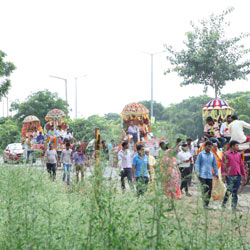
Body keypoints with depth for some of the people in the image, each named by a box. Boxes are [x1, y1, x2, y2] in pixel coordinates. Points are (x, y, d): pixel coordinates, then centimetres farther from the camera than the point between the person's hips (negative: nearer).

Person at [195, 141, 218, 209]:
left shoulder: (212, 155, 10)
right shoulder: (201, 154, -1)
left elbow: (214, 164, 17)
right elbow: (197, 164, -2)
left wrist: (216, 173, 10)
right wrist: (198, 173, -10)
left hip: (210, 175, 4)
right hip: (202, 175, -4)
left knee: (209, 190, 2)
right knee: (204, 189, -12)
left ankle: (207, 204, 10)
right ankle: (205, 204, -12)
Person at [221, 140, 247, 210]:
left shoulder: (238, 154, 14)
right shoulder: (226, 154, -1)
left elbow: (241, 165, 17)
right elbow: (223, 165, -4)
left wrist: (244, 175, 13)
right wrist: (223, 175, -11)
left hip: (238, 175, 5)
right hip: (230, 176, -5)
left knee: (235, 191, 5)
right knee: (229, 190, -10)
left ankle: (234, 206, 10)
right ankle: (223, 204, 7)